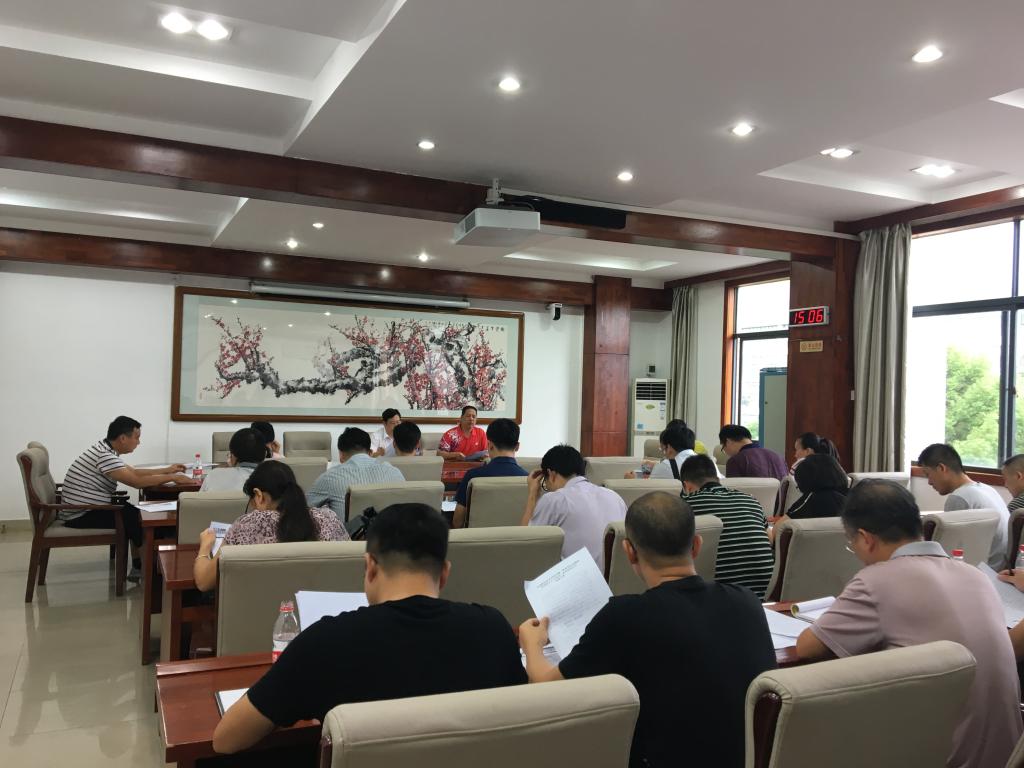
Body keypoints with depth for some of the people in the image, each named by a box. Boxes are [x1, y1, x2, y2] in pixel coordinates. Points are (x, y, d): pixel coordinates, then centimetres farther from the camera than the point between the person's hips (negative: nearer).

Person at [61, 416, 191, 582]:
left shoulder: (106, 450, 8)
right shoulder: (105, 456, -23)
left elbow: (134, 471, 19)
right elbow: (137, 481, -27)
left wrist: (167, 470, 17)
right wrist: (172, 478, -18)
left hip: (87, 508, 10)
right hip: (81, 515, -10)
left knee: (137, 513, 10)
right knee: (141, 519, -10)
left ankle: (139, 568, 12)